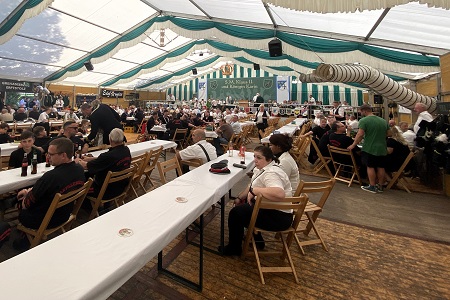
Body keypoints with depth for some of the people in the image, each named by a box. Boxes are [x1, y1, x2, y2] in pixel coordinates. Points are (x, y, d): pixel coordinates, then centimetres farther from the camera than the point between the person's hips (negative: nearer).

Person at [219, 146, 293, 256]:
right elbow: (251, 187, 18)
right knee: (242, 205, 26)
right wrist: (240, 197, 11)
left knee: (236, 212, -11)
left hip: (278, 217, -11)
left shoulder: (271, 174, -26)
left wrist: (254, 190, -33)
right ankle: (257, 240, 35)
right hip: (268, 207, 11)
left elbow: (279, 194, -44)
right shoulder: (263, 168, 7)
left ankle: (234, 248, 13)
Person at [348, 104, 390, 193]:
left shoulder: (364, 121, -11)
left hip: (370, 148, -6)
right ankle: (380, 186, 23)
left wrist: (353, 145, -13)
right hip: (382, 148, 6)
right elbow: (388, 133, 16)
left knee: (370, 167, 3)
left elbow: (360, 134, -19)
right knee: (381, 167, 12)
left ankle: (372, 186, 9)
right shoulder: (383, 121, 10)